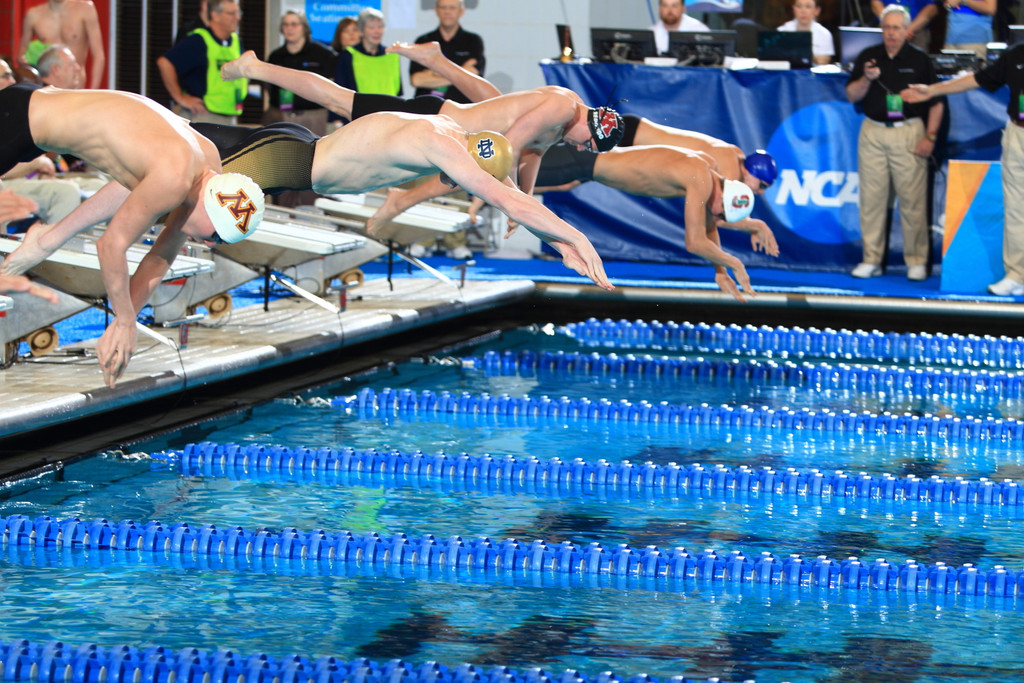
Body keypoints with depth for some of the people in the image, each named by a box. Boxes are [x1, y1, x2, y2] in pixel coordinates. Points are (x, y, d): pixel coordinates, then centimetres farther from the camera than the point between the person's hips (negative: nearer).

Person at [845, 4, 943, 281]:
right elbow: (851, 96, 7)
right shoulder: (867, 57, 8)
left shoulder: (919, 60, 3)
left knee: (912, 199, -5)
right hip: (873, 132, 2)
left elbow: (936, 102, 4)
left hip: (909, 133, -2)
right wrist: (866, 79, -12)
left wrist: (930, 136, -4)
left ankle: (917, 261, 2)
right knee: (871, 198, 2)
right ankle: (872, 260, 10)